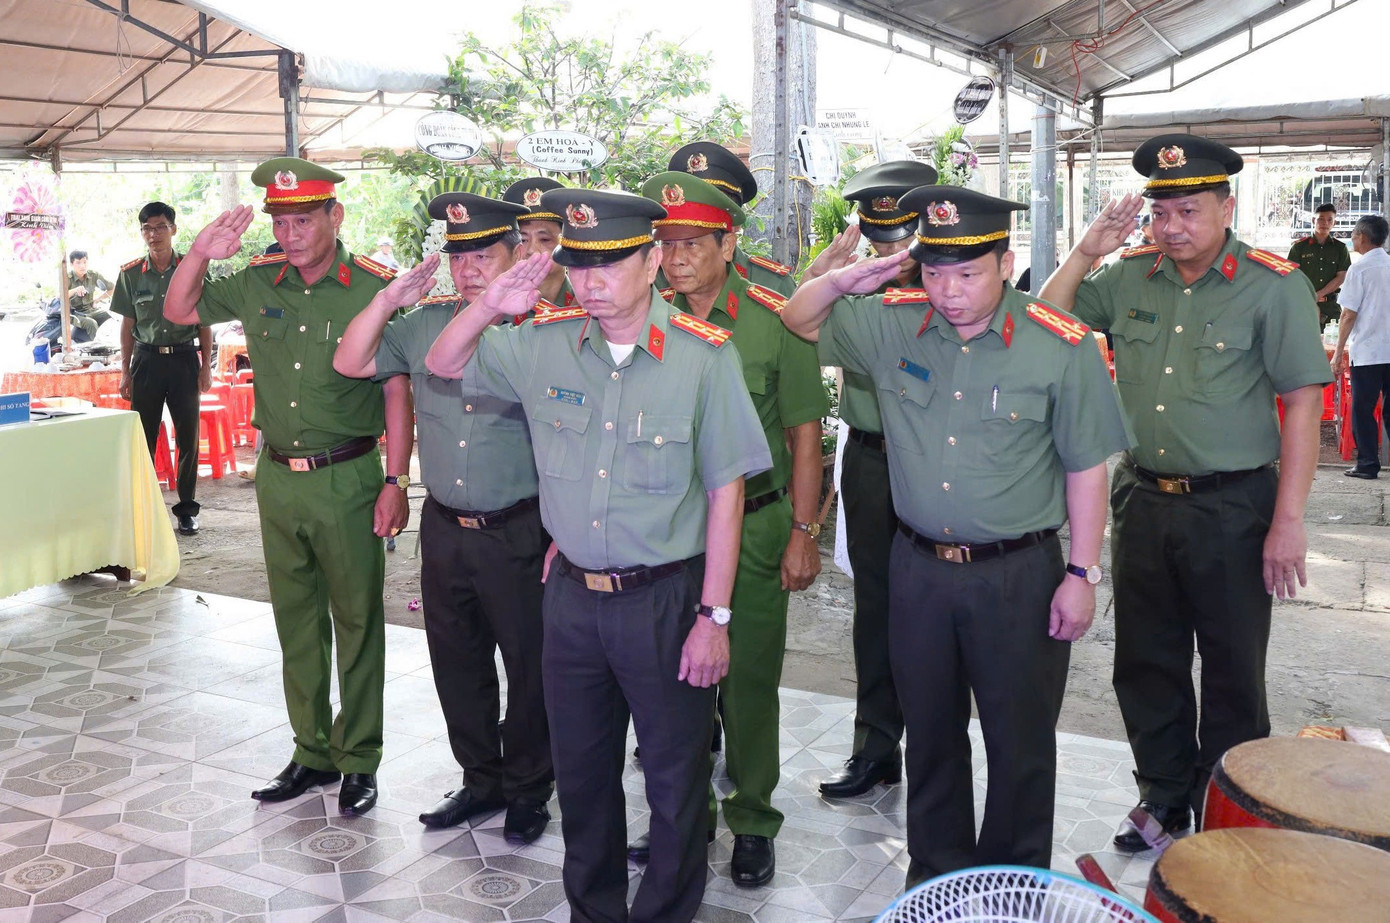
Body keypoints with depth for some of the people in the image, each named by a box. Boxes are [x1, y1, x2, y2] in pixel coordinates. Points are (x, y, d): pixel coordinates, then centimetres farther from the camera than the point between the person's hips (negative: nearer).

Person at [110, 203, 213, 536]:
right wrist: (125, 372, 4)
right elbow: (127, 325, 8)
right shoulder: (131, 274, 3)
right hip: (147, 360, 1)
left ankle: (187, 510, 13)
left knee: (188, 437, 3)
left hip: (185, 359, -1)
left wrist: (206, 368, -1)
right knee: (143, 437, 4)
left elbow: (204, 323, 4)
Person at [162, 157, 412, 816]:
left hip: (347, 478, -5)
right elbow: (179, 312, 15)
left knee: (357, 621, 5)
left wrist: (395, 482, -13)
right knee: (296, 620, 14)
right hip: (277, 477, 5)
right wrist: (200, 253, -4)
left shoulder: (374, 289, -10)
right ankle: (312, 752, 29)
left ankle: (359, 760, 19)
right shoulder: (259, 284, 3)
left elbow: (397, 390, -9)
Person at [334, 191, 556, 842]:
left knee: (529, 667, 8)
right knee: (456, 664, 17)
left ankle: (528, 789, 28)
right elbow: (350, 363, 8)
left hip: (519, 534, -5)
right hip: (443, 530, 5)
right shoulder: (423, 323, 6)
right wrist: (390, 299, -3)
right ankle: (481, 780, 36)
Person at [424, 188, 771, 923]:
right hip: (572, 594, 4)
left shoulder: (704, 354, -13)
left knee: (675, 780, 11)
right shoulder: (541, 343, -3)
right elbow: (443, 367, 11)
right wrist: (486, 310, -10)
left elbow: (725, 492, -10)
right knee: (580, 773, 20)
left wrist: (714, 615, -10)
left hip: (668, 600, -4)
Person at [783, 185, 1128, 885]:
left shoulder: (1062, 347, -11)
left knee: (1021, 744, 10)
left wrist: (1083, 573, -6)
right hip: (918, 566, 4)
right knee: (930, 734, 18)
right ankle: (934, 879, 36)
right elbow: (799, 320, 11)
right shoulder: (892, 328, -1)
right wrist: (845, 280, -9)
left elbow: (1086, 467, -6)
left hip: (1019, 576, -3)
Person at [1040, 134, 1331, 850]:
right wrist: (1088, 250, -5)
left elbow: (1304, 402, -11)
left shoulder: (1274, 286, -8)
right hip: (1142, 498, 4)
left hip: (1232, 508, -4)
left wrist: (1287, 521, -15)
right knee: (1145, 662, 14)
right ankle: (1163, 797, 33)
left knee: (1232, 671, 9)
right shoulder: (1129, 277, 4)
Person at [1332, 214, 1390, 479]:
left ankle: (1367, 465, 4)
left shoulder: (1360, 269, -9)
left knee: (1363, 410, 3)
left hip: (1367, 352, -5)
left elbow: (1349, 315, -11)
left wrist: (1338, 353, -5)